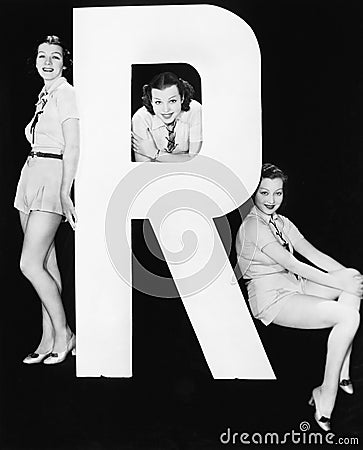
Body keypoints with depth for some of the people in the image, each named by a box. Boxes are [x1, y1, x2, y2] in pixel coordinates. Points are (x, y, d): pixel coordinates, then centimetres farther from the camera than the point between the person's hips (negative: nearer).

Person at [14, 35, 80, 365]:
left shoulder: (66, 93, -5)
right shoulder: (45, 95, 21)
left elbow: (72, 147, -13)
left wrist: (65, 192, -20)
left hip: (53, 176, -9)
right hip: (33, 174, 9)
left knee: (30, 264, -10)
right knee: (46, 263, 8)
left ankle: (63, 333, 6)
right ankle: (49, 339, 17)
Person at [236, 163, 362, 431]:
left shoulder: (282, 223, 12)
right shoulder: (252, 226, -15)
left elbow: (313, 253, 3)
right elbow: (293, 265, -20)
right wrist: (340, 282, -19)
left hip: (293, 286, 9)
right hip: (272, 298, -8)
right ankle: (326, 395, -5)